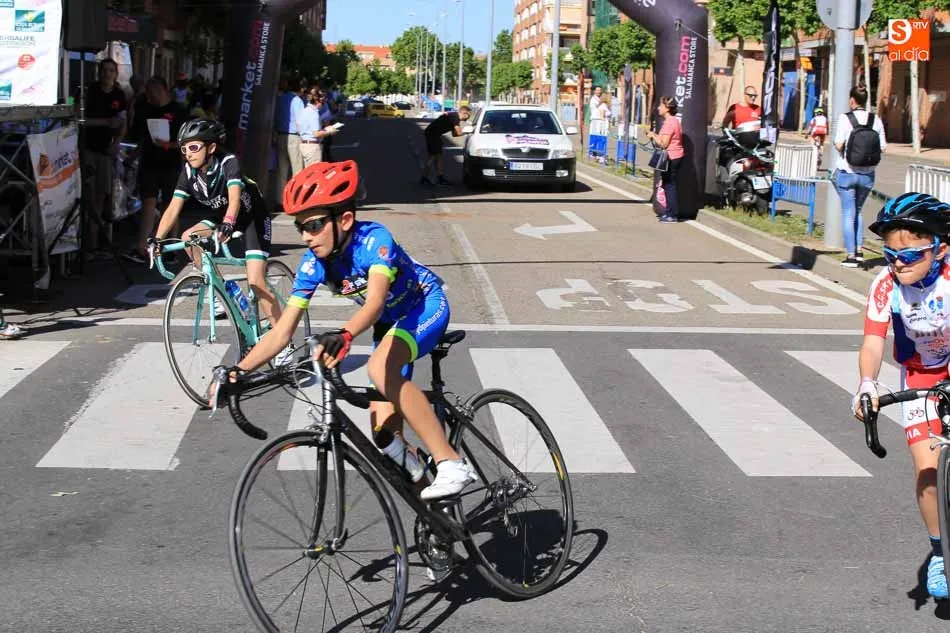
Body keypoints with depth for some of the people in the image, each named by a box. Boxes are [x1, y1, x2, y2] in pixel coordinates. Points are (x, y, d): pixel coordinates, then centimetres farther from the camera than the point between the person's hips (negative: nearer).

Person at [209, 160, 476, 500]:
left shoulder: (374, 239, -32)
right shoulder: (314, 263, -16)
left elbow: (375, 301, -48)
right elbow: (282, 332, -15)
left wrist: (344, 335, -68)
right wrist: (238, 371, -27)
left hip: (427, 306, -7)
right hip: (390, 321, 7)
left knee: (381, 369, -35)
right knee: (386, 435, -2)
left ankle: (452, 464, -30)